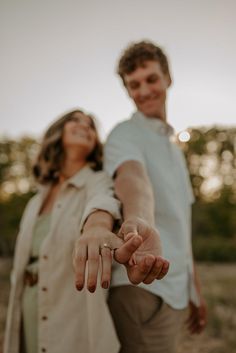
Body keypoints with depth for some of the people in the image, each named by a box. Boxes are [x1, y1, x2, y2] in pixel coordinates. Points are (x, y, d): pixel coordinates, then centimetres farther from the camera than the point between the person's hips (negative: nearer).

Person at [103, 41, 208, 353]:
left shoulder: (173, 147, 17)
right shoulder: (125, 135, -7)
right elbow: (132, 178, -32)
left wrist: (194, 290, 19)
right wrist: (139, 219, -54)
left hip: (173, 289, 8)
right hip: (143, 286, -7)